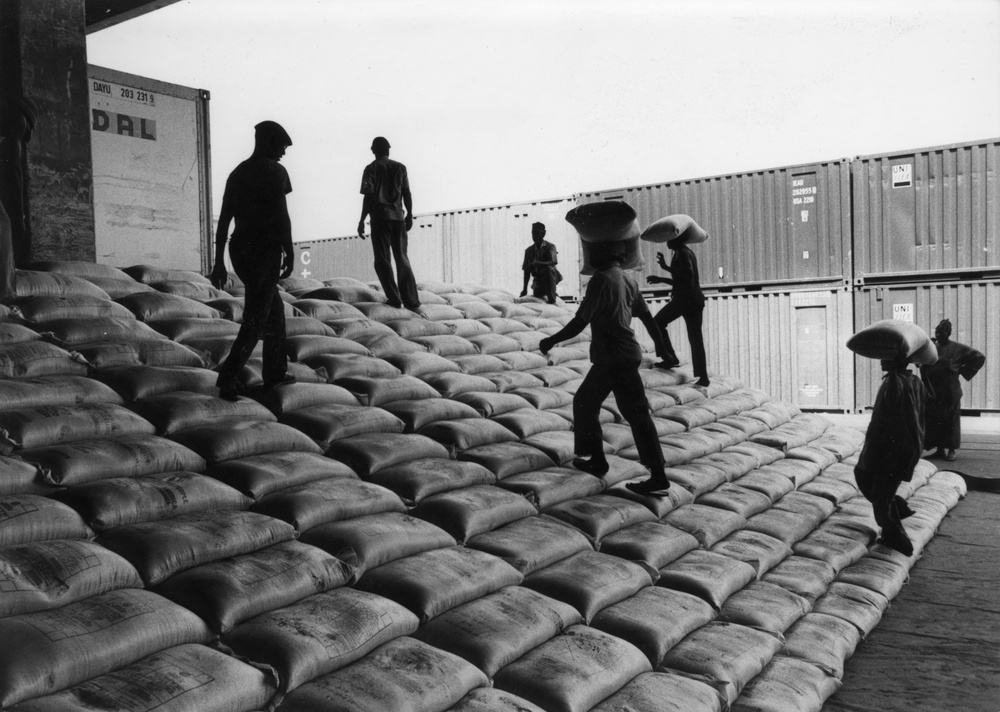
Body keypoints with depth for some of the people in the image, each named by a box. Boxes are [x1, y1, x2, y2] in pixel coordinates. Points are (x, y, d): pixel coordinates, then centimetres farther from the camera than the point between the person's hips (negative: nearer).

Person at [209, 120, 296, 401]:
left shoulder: (237, 173, 14)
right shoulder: (275, 172, -6)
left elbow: (223, 220, 11)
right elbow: (281, 215, -14)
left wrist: (219, 263, 13)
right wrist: (289, 252, -5)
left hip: (240, 249, 7)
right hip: (265, 250, -7)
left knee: (274, 307, 19)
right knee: (256, 317, -4)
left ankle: (275, 371, 22)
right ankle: (228, 376, -13)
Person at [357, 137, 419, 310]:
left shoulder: (371, 169, -1)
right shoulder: (400, 167, 9)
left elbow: (369, 196, -7)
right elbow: (407, 194, 6)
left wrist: (362, 221, -3)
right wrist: (409, 215, 15)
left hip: (380, 217, -3)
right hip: (398, 217, 3)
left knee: (383, 261, 4)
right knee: (402, 259, 9)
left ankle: (394, 298, -2)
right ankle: (411, 301, 3)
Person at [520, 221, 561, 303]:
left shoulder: (550, 247, -7)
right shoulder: (529, 250, 3)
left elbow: (554, 262, -26)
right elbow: (526, 271, 4)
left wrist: (539, 263, -41)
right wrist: (524, 289, -1)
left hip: (550, 278, -4)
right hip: (538, 279, 4)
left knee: (549, 268, -34)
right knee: (536, 294, -20)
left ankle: (552, 299, -30)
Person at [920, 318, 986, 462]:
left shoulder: (958, 349, -1)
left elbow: (980, 358, 2)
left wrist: (964, 371, -2)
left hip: (950, 393, -3)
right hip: (933, 393, 3)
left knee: (951, 421, 3)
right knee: (935, 421, 4)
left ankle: (951, 450, 11)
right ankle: (940, 449, 13)